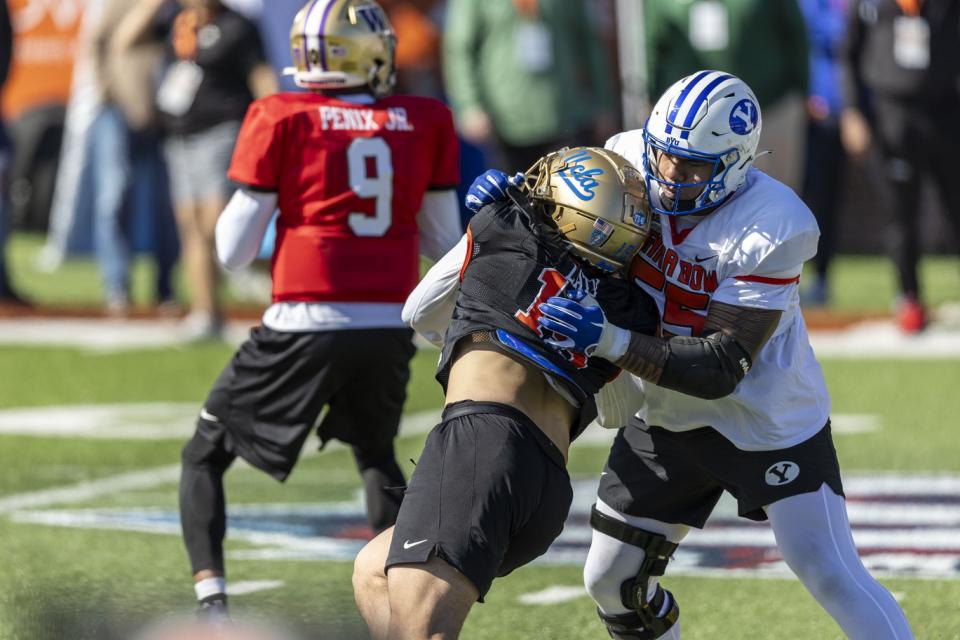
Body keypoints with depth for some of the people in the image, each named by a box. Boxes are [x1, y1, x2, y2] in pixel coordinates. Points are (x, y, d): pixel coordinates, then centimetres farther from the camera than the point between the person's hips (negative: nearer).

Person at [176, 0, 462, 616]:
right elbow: (445, 244, 14)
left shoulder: (282, 120, -2)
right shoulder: (426, 123, 6)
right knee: (377, 456, 29)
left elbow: (234, 251, 1)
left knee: (205, 456, 14)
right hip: (390, 328, 3)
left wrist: (243, 194, 20)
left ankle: (211, 603, -3)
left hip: (305, 327, -3)